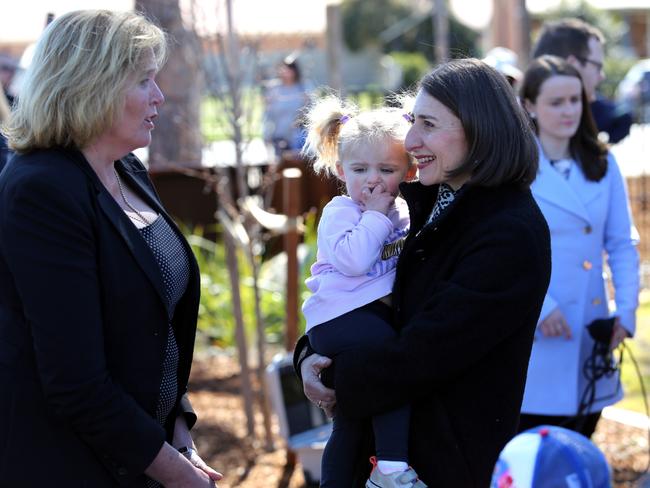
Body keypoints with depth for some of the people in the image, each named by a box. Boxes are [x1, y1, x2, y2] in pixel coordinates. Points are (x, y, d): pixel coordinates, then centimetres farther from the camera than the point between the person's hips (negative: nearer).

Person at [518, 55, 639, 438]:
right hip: (533, 334, -5)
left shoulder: (603, 165, 9)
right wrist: (539, 306, -19)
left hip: (591, 333, 5)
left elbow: (622, 243, 8)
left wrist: (626, 309, -3)